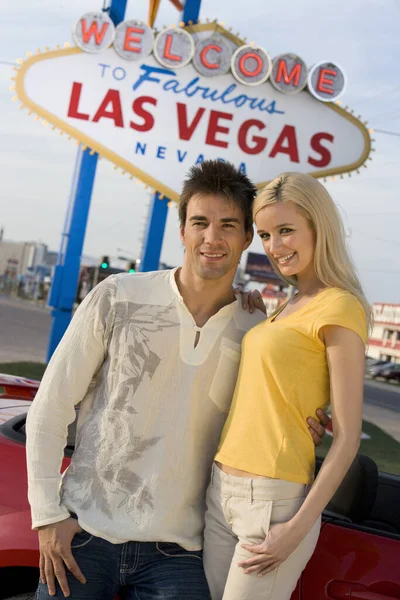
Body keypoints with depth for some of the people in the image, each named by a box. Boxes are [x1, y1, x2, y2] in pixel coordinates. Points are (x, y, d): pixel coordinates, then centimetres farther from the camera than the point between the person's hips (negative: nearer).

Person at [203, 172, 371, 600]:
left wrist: (299, 527, -16)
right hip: (221, 489, 8)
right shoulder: (289, 306, 14)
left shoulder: (339, 307, -11)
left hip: (272, 500, -7)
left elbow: (347, 436, -13)